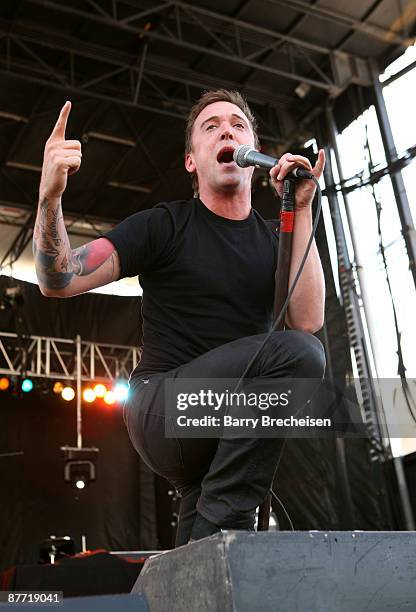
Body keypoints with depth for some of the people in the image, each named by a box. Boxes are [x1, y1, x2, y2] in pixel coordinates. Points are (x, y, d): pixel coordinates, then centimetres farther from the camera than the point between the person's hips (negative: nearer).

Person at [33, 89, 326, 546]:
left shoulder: (275, 241, 9)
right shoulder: (165, 226, -2)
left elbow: (308, 321, -9)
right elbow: (58, 282, -10)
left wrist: (300, 211, -11)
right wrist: (50, 196, -28)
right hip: (163, 410, -5)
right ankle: (222, 525, -18)